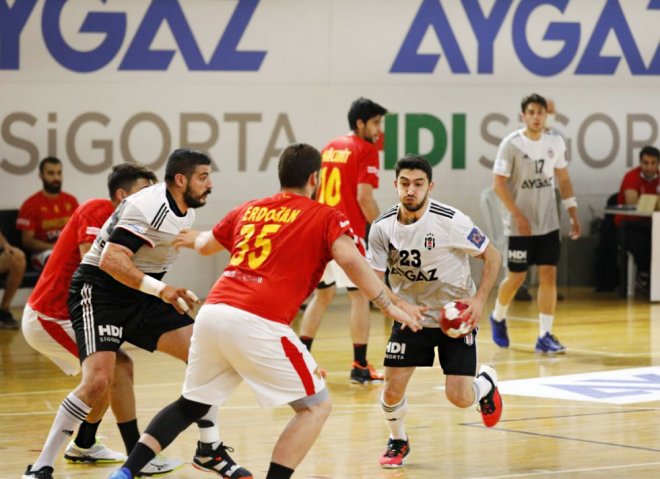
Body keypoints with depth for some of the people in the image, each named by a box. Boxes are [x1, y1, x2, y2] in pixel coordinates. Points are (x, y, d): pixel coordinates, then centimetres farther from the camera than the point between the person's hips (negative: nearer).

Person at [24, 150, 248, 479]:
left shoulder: (187, 210, 5)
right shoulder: (148, 207, -23)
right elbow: (112, 260, -30)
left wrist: (173, 292, 17)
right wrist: (160, 289, -34)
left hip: (141, 297, 8)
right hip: (99, 291, -8)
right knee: (98, 380, -23)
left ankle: (209, 451, 10)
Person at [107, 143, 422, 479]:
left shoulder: (248, 210, 23)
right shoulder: (326, 217, 8)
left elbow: (206, 246, 41)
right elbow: (350, 260, -11)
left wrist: (194, 239, 64)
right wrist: (389, 304, -7)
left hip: (211, 312, 6)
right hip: (257, 324, -6)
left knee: (190, 405, 24)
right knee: (316, 406, 7)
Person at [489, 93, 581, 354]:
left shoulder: (555, 143, 3)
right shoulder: (512, 144, -11)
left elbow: (563, 179, 13)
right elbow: (499, 184, -13)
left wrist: (573, 213, 7)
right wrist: (519, 216, -18)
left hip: (548, 224, 4)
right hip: (520, 226, -4)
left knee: (549, 276, -3)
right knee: (516, 277, 4)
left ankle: (545, 336, 0)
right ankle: (498, 318, 31)